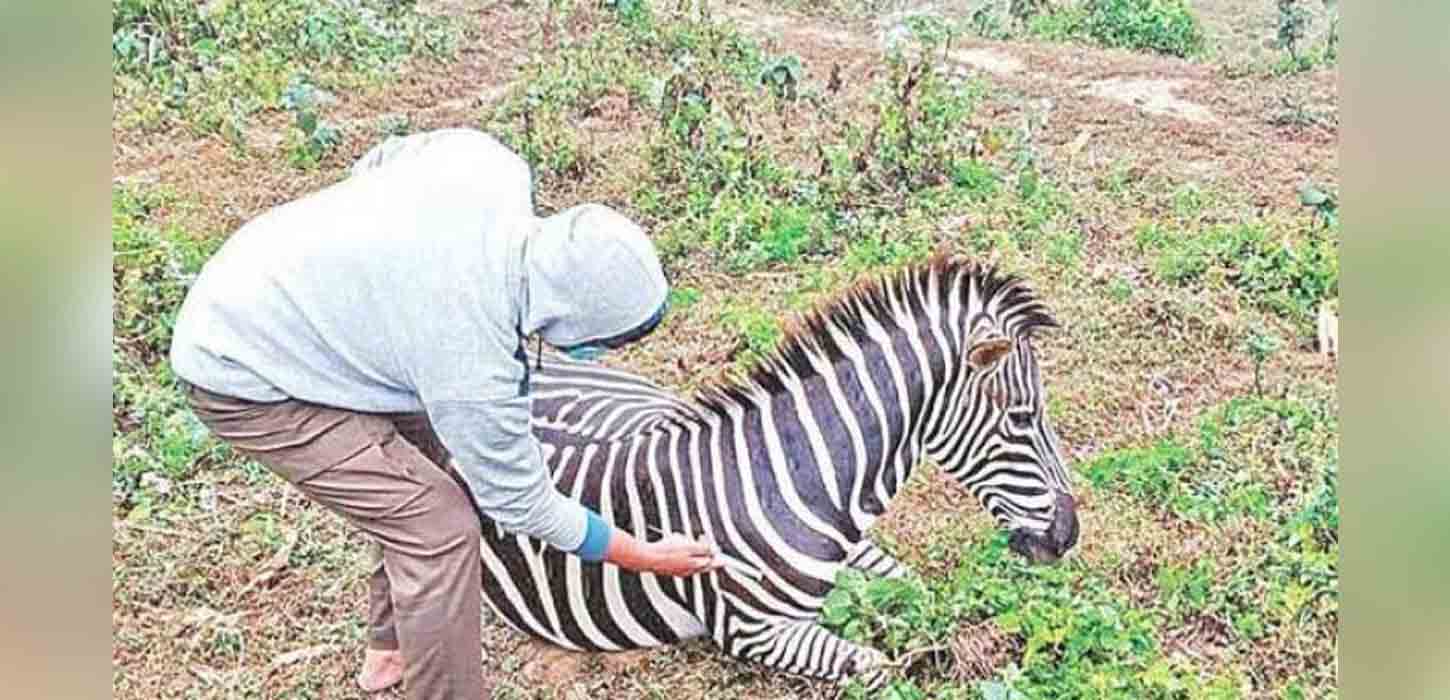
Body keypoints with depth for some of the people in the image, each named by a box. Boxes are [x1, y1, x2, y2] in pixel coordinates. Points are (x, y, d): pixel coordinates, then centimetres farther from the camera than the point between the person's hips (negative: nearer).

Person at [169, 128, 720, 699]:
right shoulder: (472, 365, -34)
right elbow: (519, 500, -17)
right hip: (246, 380, -8)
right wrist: (648, 557, -6)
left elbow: (377, 162, 2)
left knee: (426, 478, 15)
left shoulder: (489, 161, -19)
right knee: (439, 525, -12)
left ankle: (390, 650, 34)